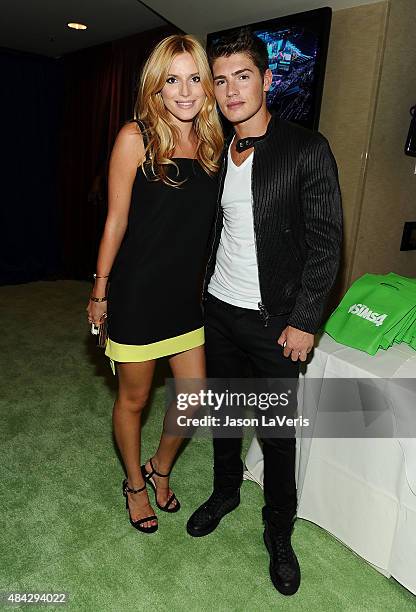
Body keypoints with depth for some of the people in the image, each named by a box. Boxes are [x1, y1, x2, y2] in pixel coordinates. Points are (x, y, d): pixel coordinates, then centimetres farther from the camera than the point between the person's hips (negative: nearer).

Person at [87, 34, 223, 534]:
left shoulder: (211, 142, 6)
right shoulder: (136, 137, -10)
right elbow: (116, 220, -8)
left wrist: (203, 279, 14)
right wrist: (100, 289, -4)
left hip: (187, 291, 5)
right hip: (138, 291, -5)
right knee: (134, 399, 12)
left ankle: (160, 470, 41)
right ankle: (135, 484, 40)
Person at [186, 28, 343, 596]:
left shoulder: (307, 149, -9)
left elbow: (325, 243, -11)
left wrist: (304, 321, -13)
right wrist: (202, 292, 10)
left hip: (274, 319, -5)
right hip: (219, 309, 5)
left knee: (277, 431, 7)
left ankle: (279, 530, 30)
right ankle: (226, 490, 44)